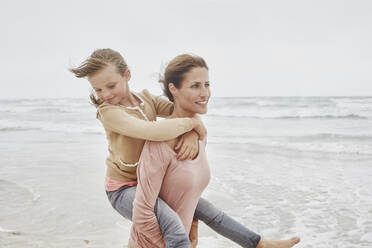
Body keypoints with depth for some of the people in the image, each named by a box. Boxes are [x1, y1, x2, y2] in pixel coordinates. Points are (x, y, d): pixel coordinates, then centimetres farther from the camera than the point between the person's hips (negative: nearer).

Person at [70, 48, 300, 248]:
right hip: (124, 188, -7)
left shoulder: (145, 98, -2)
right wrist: (192, 123, -28)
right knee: (175, 227, -32)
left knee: (206, 209, 15)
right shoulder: (108, 111, -24)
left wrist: (192, 134, -25)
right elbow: (151, 131, -40)